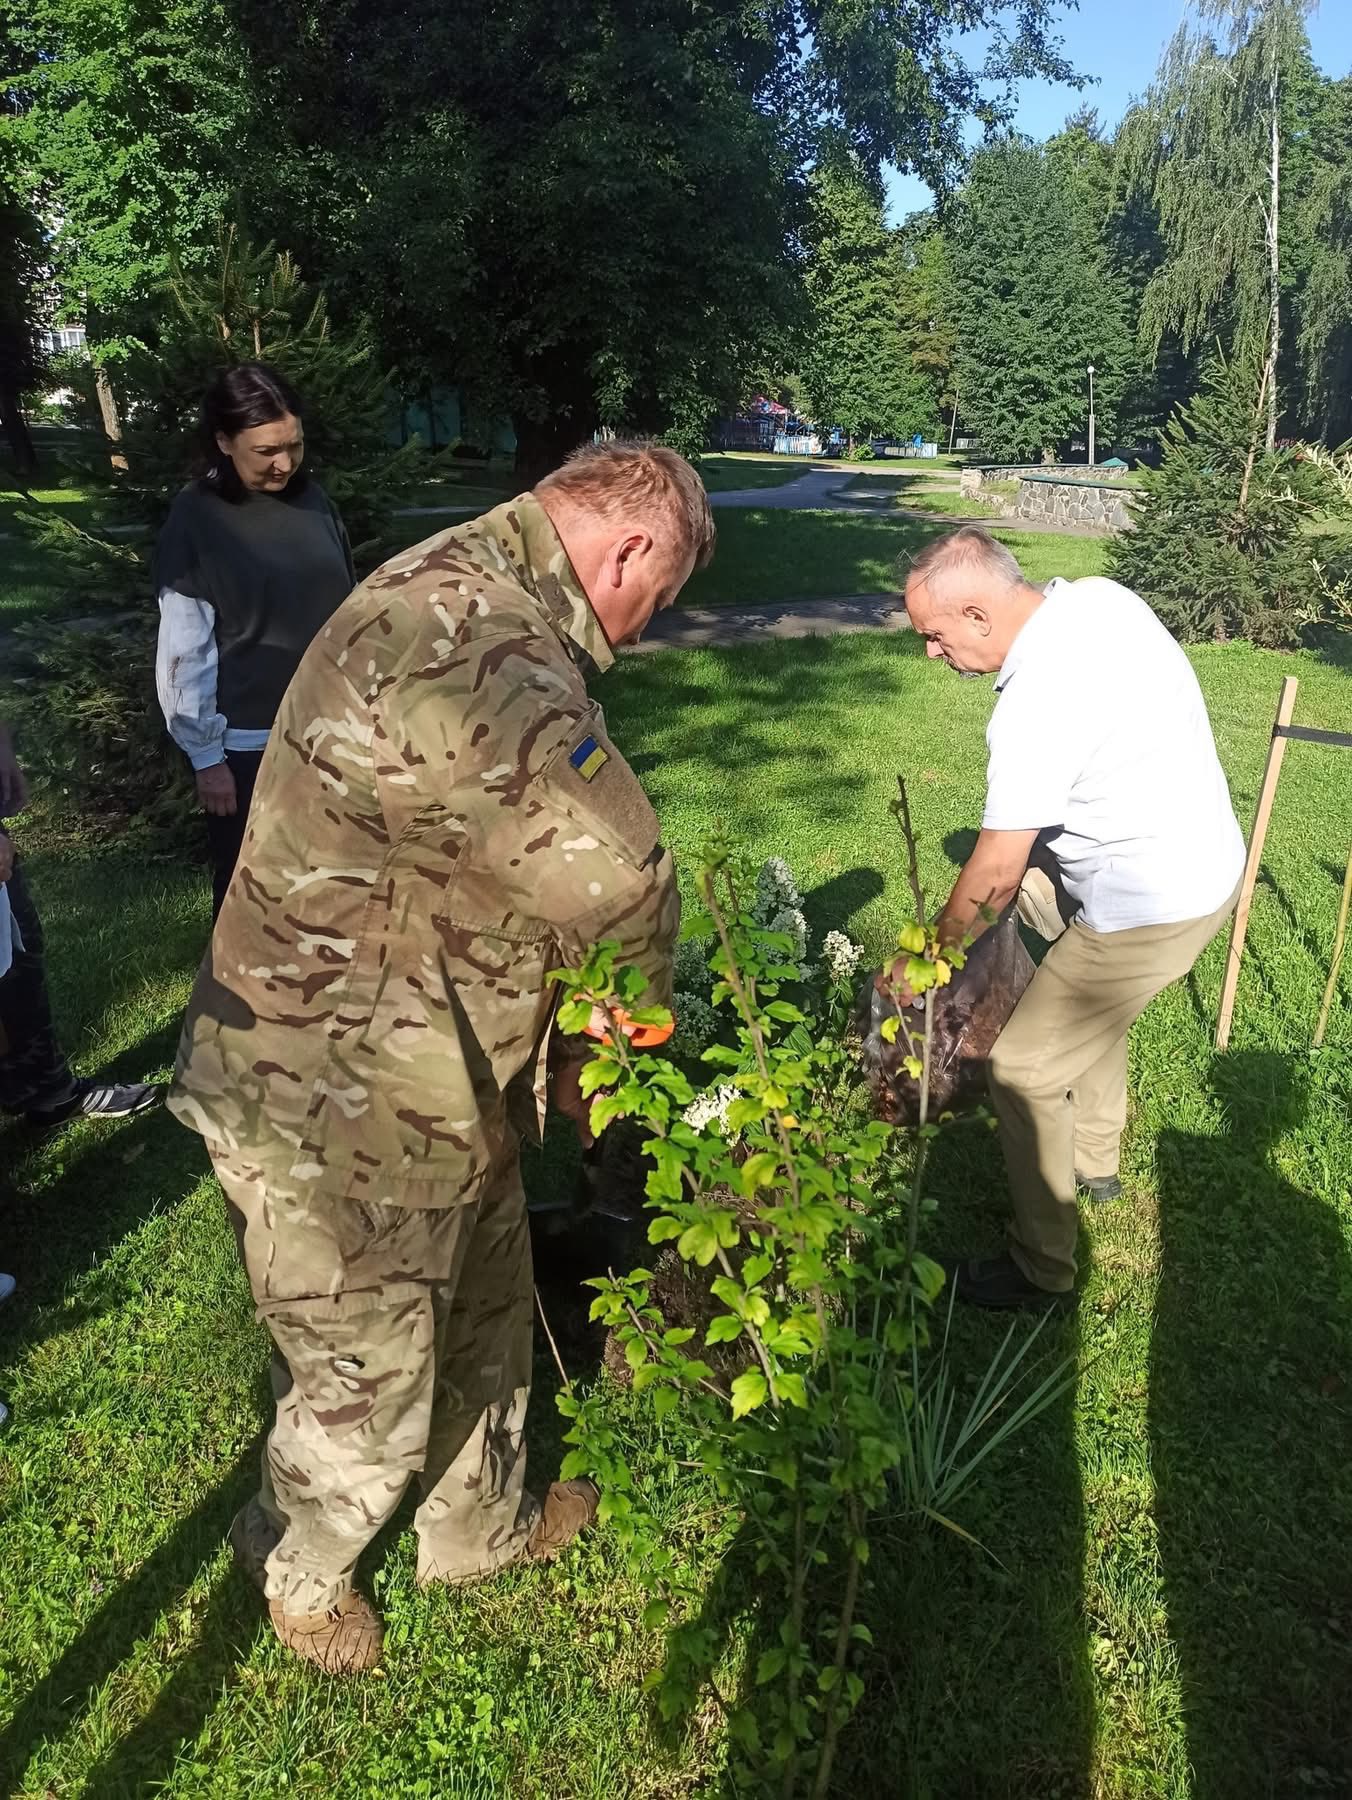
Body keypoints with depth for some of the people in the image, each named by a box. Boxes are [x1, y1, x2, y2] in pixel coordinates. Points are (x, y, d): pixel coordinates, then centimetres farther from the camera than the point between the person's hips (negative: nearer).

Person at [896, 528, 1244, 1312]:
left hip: (1152, 908, -10)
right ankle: (1096, 1160, 51)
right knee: (1089, 1010, 30)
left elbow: (994, 876, -21)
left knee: (1024, 1069, 0)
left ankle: (1043, 1271, 15)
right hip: (1208, 856, 10)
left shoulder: (1037, 705, -29)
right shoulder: (1099, 595, -3)